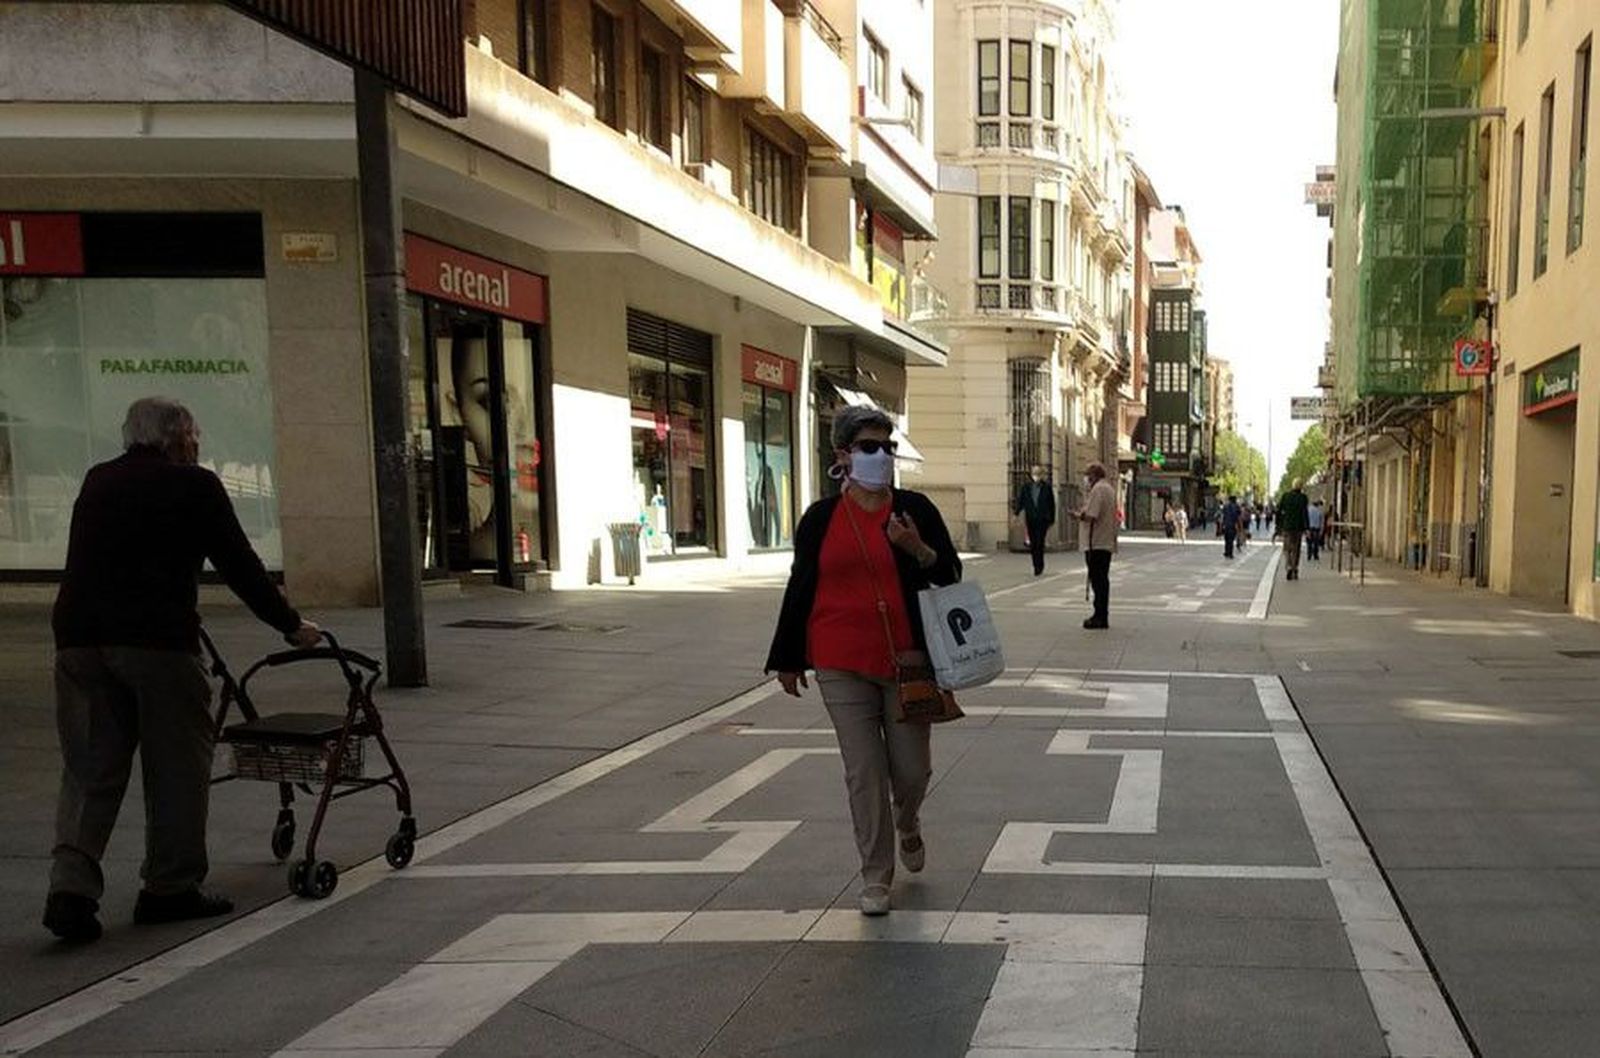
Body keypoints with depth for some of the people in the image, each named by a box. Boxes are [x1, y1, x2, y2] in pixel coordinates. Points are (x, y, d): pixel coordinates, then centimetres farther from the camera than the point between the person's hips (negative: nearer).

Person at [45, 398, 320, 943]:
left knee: (88, 770, 10)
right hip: (156, 639, -5)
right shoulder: (194, 485, 2)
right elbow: (240, 566, 2)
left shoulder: (96, 482, 20)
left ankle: (71, 890, -1)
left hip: (78, 636, 6)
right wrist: (291, 625, 12)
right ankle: (171, 887, 14)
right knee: (177, 766, 6)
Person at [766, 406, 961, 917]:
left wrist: (918, 549, -16)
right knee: (863, 771, 2)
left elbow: (951, 574, 5)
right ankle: (876, 877, 18)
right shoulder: (821, 518, 3)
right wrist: (788, 660, 9)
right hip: (842, 664, 0)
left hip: (907, 660, 1)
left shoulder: (914, 509, 3)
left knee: (912, 768, 6)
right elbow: (801, 586, 8)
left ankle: (907, 822, 42)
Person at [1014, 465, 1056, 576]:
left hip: (1042, 519, -3)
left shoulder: (1047, 488, 0)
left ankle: (1038, 566, -4)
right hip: (1030, 519, 3)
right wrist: (1016, 512, -13)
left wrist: (1052, 520, 3)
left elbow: (1052, 504, 4)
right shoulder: (1026, 487, 6)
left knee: (1039, 542, -10)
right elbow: (1020, 501, 4)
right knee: (1033, 543, 7)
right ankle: (1038, 566, 20)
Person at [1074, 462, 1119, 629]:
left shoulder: (1097, 489, -14)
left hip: (1096, 543, -10)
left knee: (1098, 580, -6)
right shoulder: (1109, 488, 17)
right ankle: (1102, 615, 19)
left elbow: (1090, 516, -23)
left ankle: (1100, 617, -5)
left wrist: (1078, 515, -4)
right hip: (1107, 542, 10)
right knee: (1103, 579, 13)